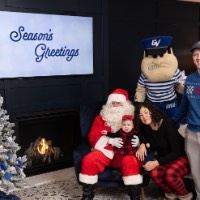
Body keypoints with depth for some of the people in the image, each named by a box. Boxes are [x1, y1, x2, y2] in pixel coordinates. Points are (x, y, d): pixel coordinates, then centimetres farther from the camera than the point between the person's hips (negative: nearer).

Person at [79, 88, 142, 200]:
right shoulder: (101, 118, 15)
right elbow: (93, 137, 5)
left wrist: (137, 141, -14)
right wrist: (110, 140, -12)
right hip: (105, 151, 2)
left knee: (131, 161, -36)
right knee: (89, 160, -26)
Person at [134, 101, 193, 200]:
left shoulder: (167, 123, -22)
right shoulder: (145, 128, -5)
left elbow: (176, 152, -23)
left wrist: (156, 162, -30)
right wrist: (142, 144, -5)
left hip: (182, 157, -5)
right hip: (163, 158, 5)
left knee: (169, 174, -35)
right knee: (154, 173, -28)